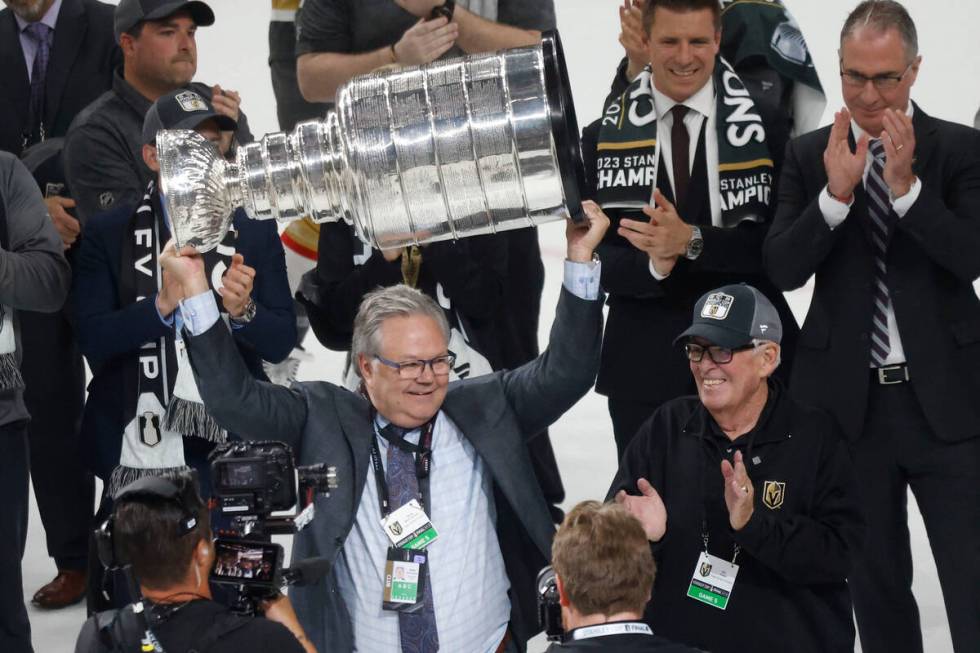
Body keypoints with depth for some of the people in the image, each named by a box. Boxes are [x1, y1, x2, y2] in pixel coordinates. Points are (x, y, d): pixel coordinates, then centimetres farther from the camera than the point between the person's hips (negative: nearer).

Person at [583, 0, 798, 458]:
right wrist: (651, 266, -18)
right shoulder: (603, 137, 5)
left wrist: (692, 242, -22)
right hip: (642, 366, 2)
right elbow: (593, 259, 2)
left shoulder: (762, 124, -2)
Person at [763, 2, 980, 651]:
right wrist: (836, 194, -20)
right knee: (875, 581, 14)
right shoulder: (810, 155, 4)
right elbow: (784, 269, -6)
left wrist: (907, 185, -23)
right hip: (849, 399, 2)